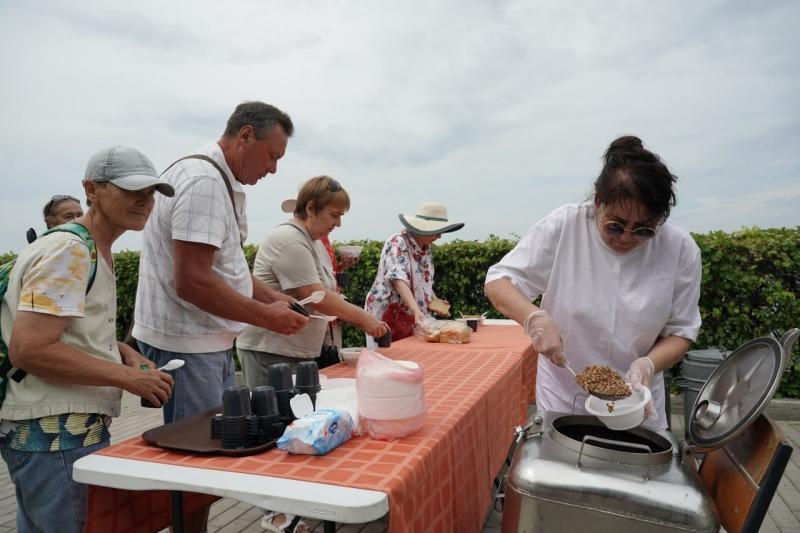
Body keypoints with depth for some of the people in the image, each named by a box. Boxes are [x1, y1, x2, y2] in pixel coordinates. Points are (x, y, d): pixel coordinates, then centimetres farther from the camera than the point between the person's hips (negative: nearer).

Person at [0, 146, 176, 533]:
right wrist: (127, 377, -20)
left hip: (66, 426, 10)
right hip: (55, 433, -10)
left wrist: (126, 354, 6)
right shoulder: (68, 250, -17)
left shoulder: (95, 252, 14)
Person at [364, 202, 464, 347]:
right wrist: (416, 310, -40)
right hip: (388, 316, -7)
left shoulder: (426, 248, 9)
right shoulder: (397, 243, -15)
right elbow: (399, 279, -29)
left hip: (415, 319, 7)